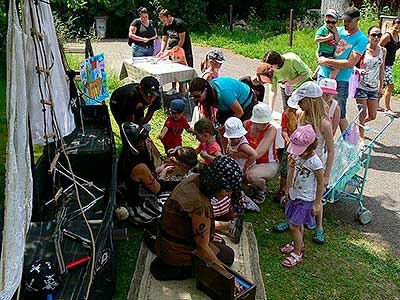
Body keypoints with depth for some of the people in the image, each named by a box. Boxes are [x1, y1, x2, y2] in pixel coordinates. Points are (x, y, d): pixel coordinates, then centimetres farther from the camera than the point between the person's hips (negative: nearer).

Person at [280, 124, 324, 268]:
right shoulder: (297, 155, -6)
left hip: (306, 199, -7)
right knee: (298, 224, 22)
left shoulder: (314, 162, -26)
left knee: (294, 226, -2)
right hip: (295, 195, 7)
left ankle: (297, 254, 17)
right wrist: (288, 189, 16)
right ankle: (299, 244, 45)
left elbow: (321, 184, -16)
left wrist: (317, 203, -10)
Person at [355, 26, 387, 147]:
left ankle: (359, 124, 38)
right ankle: (361, 139, 18)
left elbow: (382, 69, 12)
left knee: (372, 116, 7)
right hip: (361, 86, -4)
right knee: (363, 114, 0)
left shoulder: (383, 51, 4)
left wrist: (381, 86, 12)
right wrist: (359, 70, -28)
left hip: (374, 88, 5)